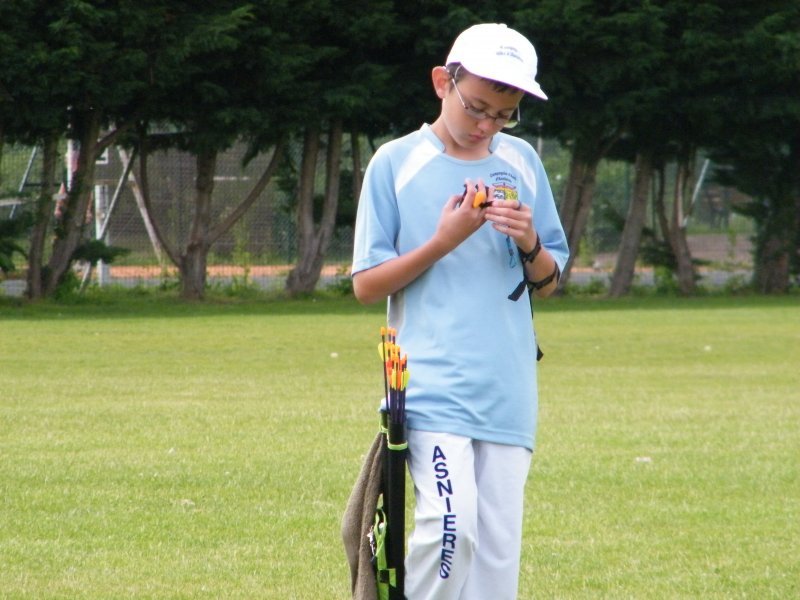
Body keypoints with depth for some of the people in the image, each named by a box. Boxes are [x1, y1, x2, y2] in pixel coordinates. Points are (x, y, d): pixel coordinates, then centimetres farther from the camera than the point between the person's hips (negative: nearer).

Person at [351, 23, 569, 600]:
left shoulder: (522, 162, 12)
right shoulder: (396, 162, 1)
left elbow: (548, 283, 17)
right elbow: (366, 285, 2)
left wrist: (529, 245, -5)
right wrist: (443, 241, -11)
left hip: (508, 393, 4)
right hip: (433, 386, -4)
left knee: (498, 546, 1)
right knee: (452, 522, -21)